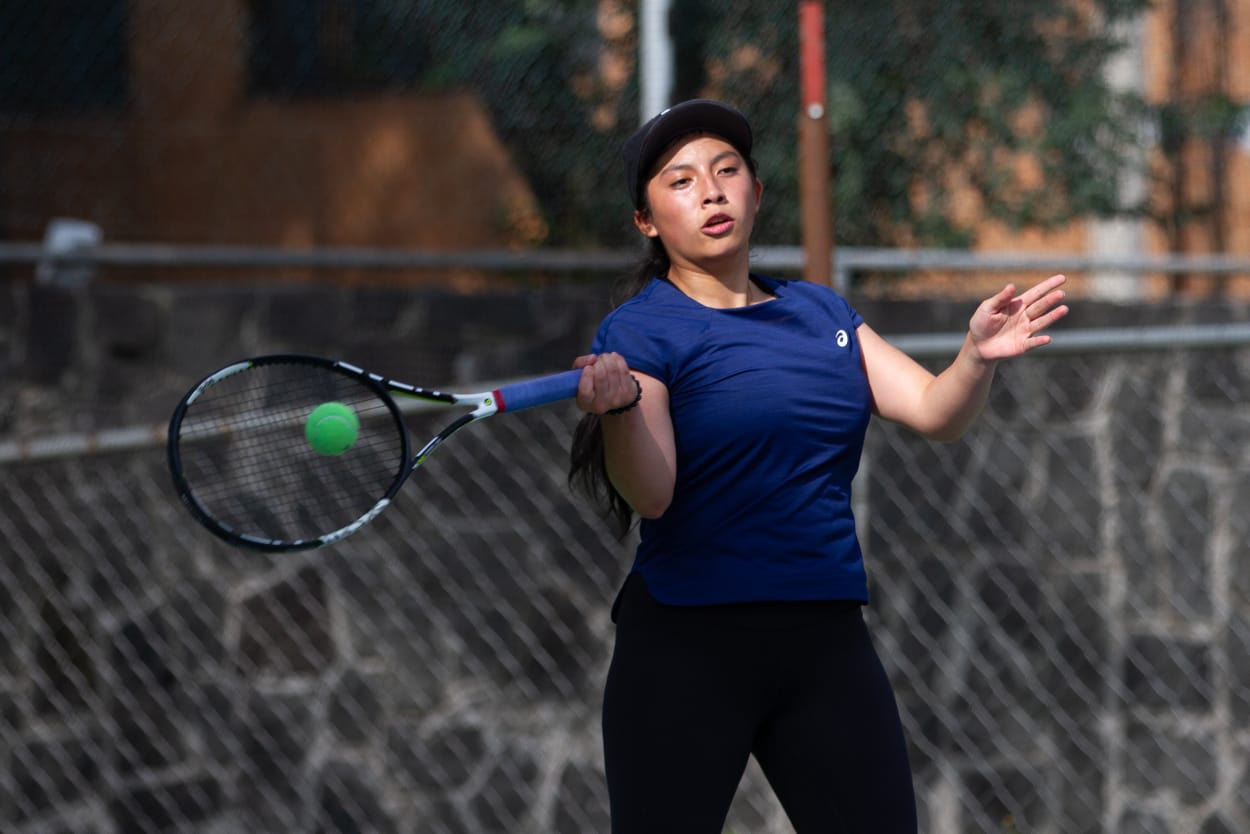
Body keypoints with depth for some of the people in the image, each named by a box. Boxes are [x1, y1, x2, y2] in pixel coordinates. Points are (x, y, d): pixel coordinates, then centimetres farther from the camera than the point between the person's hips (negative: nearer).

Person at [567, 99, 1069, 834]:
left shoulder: (821, 311, 13)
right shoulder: (642, 330, -5)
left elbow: (934, 412, 6)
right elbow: (650, 495, -18)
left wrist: (979, 358, -14)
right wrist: (619, 407, -37)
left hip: (827, 636, 5)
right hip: (689, 644, -5)